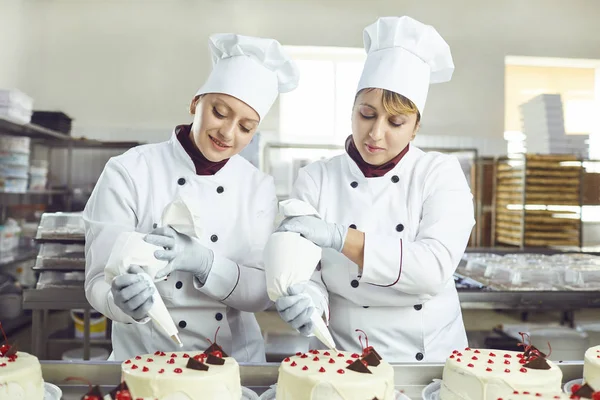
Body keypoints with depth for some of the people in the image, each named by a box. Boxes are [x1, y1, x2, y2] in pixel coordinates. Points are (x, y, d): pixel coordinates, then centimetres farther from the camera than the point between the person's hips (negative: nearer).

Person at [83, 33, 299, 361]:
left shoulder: (259, 187, -2)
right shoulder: (127, 172, -9)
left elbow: (264, 293, -6)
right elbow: (99, 283, -9)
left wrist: (202, 261, -23)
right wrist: (126, 301, -30)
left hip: (237, 357, 2)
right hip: (146, 359, -2)